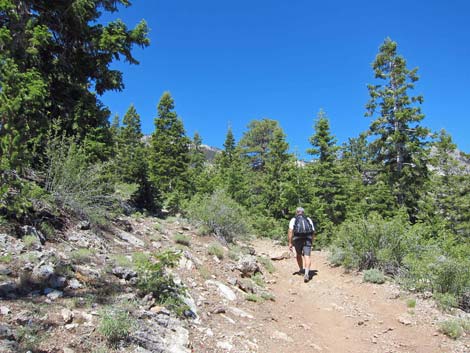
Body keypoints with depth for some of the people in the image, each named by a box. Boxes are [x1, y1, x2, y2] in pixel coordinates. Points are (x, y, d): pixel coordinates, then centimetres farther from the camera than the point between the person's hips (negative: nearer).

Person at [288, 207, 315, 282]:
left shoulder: (293, 220, 11)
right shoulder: (308, 219, 19)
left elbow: (290, 231, -3)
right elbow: (313, 231, 15)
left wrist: (290, 243, -3)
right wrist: (311, 242, 26)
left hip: (297, 239, 0)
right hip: (308, 239, 0)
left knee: (298, 254, 22)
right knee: (307, 256, -7)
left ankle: (301, 270, 34)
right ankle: (306, 273, -24)